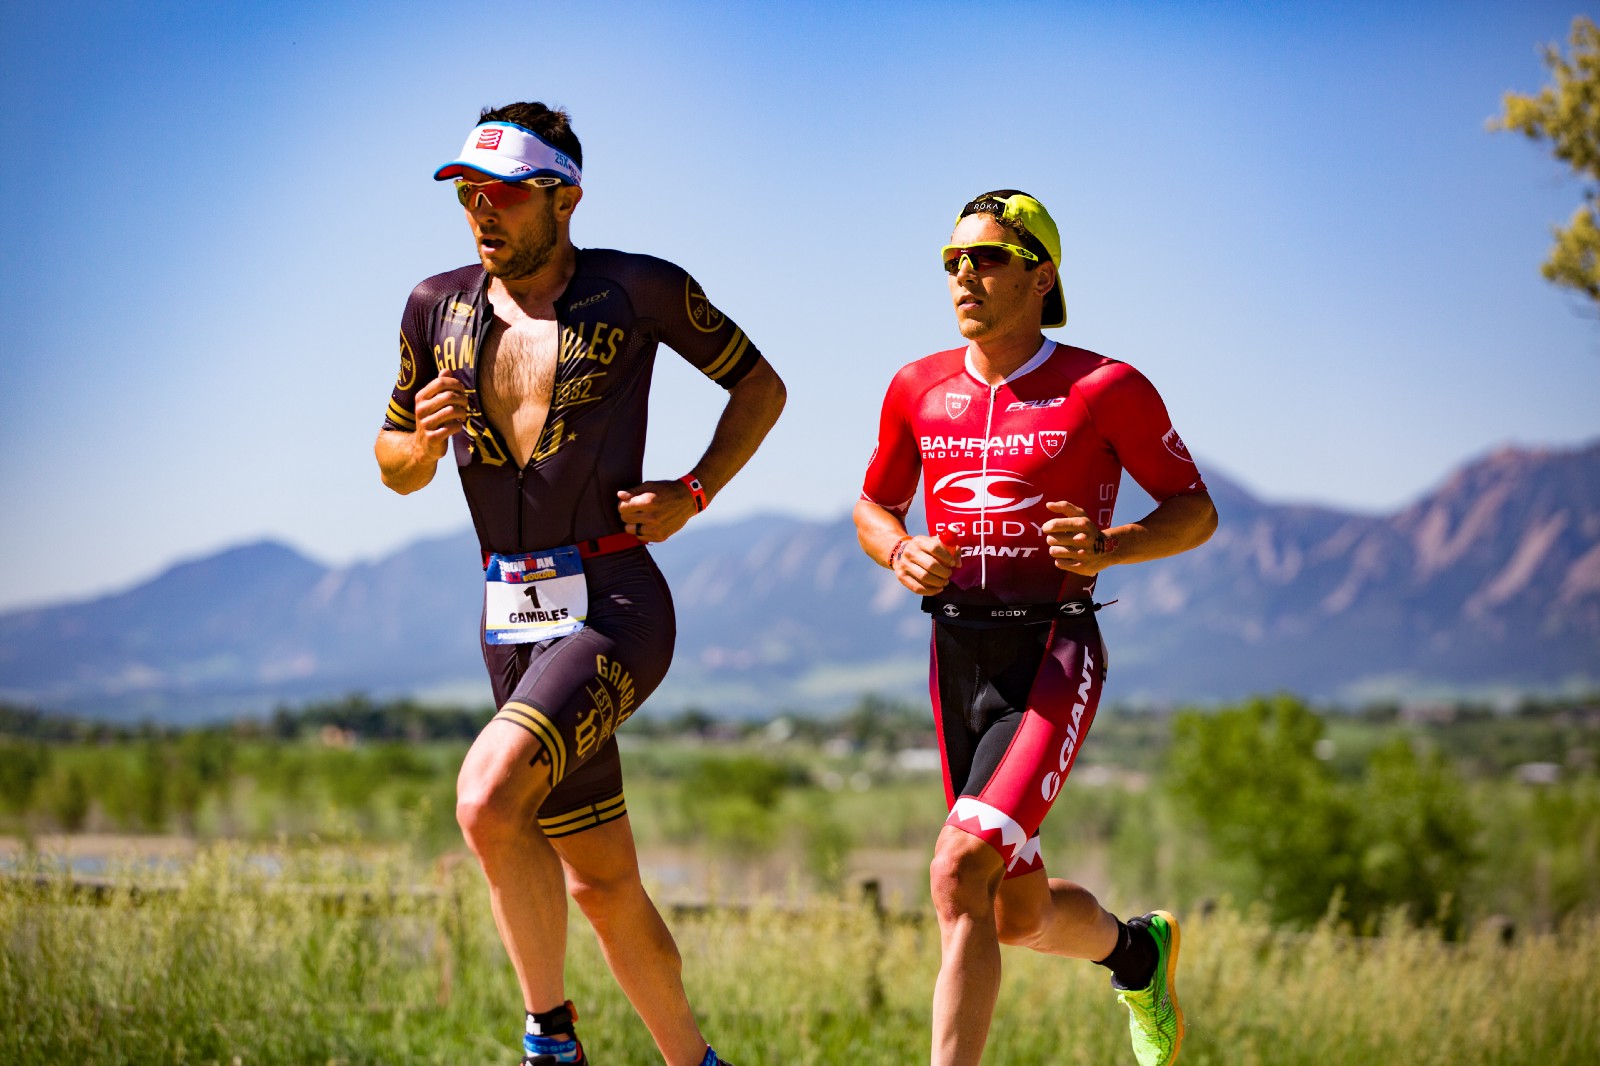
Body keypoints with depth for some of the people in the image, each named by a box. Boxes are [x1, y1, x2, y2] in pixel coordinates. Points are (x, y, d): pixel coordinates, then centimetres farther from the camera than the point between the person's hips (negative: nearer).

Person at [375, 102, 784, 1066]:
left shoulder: (638, 290, -3)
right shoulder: (438, 307, 8)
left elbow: (760, 385, 8)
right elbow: (395, 468, 17)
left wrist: (694, 492, -5)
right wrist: (424, 440, -6)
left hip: (615, 607, -5)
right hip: (513, 622, 5)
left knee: (488, 800, -27)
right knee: (602, 886, 11)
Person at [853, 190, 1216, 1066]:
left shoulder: (1105, 389, -6)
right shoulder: (918, 389, 6)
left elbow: (1195, 511, 2)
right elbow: (873, 506, 19)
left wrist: (1109, 547, -17)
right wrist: (899, 553, -4)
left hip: (1054, 659, -5)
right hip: (957, 657, 5)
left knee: (958, 873, -23)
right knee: (1021, 915, 13)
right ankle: (1136, 948, 46)